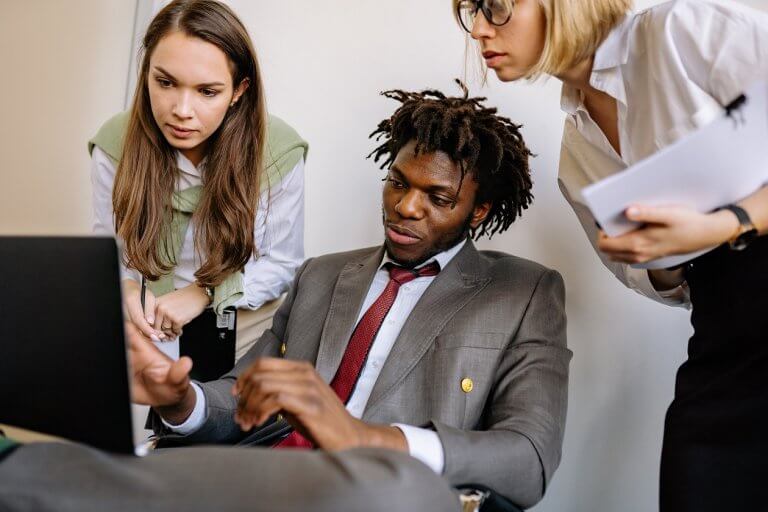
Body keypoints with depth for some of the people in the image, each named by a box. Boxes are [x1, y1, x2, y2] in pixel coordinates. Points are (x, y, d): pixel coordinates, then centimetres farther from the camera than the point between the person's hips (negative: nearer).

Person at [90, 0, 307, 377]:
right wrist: (127, 288, -24)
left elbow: (282, 264, -8)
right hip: (149, 332, 1)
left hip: (244, 336, -1)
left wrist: (204, 293, -22)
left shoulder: (279, 152, -20)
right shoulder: (115, 144, -15)